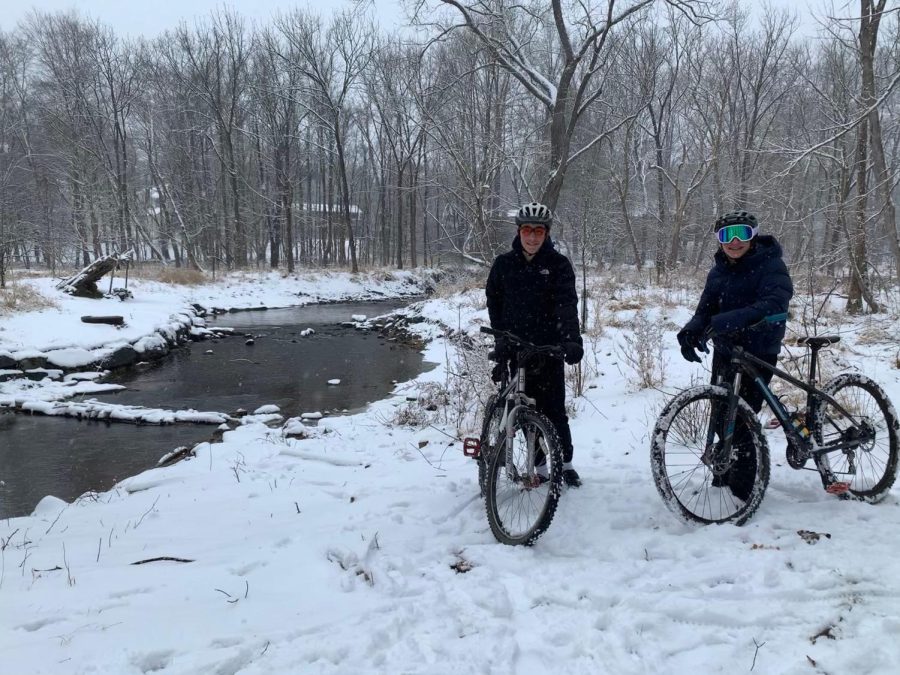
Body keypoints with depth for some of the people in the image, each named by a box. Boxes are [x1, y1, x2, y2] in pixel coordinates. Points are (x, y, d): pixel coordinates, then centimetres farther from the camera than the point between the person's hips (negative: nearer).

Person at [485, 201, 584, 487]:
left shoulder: (558, 264, -4)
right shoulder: (504, 263, 4)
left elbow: (567, 303, -16)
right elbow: (493, 300, 11)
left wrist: (572, 338, -31)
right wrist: (501, 334, -1)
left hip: (547, 349, -2)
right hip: (512, 350, 2)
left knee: (554, 410, 3)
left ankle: (565, 462, 19)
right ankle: (539, 463, 19)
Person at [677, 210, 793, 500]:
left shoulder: (771, 265, -12)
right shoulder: (719, 271, 6)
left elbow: (774, 305, -30)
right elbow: (706, 310, -1)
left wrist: (724, 321, -44)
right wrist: (691, 331, -25)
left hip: (758, 353, -6)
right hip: (725, 351, 6)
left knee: (741, 421, -10)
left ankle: (742, 489, 3)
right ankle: (723, 477, 30)